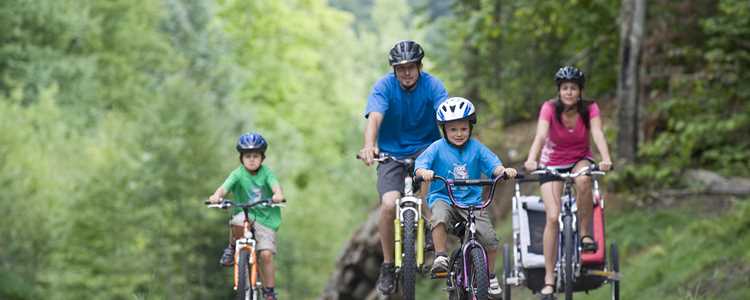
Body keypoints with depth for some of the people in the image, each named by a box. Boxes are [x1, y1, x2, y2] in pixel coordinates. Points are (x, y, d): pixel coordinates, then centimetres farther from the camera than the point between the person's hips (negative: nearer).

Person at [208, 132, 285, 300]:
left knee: (266, 254, -14)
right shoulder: (238, 174, -6)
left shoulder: (266, 173, -6)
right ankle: (232, 248, -5)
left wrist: (278, 195, -48)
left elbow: (275, 186, -24)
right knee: (238, 223, -37)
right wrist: (217, 196, -45)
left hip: (266, 217, 0)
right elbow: (225, 187, -22)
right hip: (245, 213, 0)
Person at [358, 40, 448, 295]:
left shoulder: (432, 85, -10)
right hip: (392, 152, 0)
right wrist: (369, 145, -48)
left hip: (425, 147, 0)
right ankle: (388, 266, -5)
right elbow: (375, 117, -27)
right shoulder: (384, 87, -12)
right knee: (389, 204, -22)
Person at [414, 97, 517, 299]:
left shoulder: (476, 148, 5)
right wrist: (424, 172, -34)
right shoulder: (438, 148, -1)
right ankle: (440, 258, -24)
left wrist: (504, 171, -25)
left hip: (471, 201, 2)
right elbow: (420, 164, -11)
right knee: (440, 217, -38)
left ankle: (490, 276, 12)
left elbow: (493, 164, -3)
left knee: (490, 239, -12)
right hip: (442, 197, -2)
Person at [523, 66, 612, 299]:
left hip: (580, 160, 1)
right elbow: (540, 135, -33)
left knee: (583, 179, -37)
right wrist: (531, 159, -52)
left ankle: (585, 233, -16)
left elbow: (598, 134, -30)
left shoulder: (590, 109, -15)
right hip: (552, 164, -1)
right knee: (553, 217, -16)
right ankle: (549, 280, -12)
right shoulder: (549, 108, -19)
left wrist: (606, 159, -49)